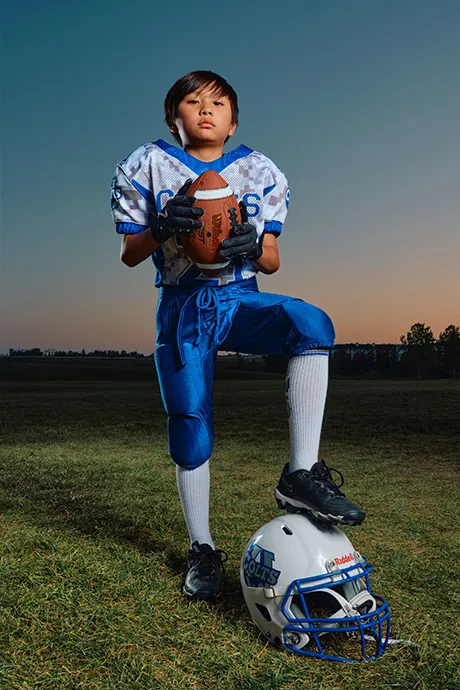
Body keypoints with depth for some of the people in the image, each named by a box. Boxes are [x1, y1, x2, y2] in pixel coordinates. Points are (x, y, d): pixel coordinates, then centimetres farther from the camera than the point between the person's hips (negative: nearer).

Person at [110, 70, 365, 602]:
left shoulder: (261, 173, 7)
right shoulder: (147, 167, 5)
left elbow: (272, 263, 5)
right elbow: (129, 254, 3)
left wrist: (253, 244, -20)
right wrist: (161, 228, -19)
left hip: (240, 302, 1)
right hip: (181, 307, 0)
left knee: (310, 323, -31)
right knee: (190, 426, -3)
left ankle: (300, 474, -27)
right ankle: (202, 549, 16)